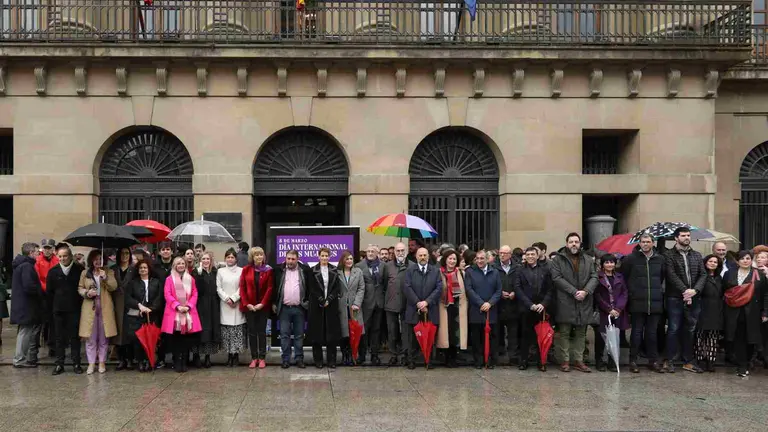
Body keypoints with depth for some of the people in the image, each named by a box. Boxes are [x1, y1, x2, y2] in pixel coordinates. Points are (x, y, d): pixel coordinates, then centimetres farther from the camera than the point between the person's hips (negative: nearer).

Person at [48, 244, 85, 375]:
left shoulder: (79, 269, -5)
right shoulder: (53, 271, 1)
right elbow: (49, 291, 9)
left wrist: (78, 300, 0)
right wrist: (59, 300, 7)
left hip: (74, 309, -2)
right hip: (59, 309, 2)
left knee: (75, 337, 3)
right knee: (59, 337, 6)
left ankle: (76, 363, 9)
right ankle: (59, 364, 11)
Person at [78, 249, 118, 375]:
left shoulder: (109, 272, 8)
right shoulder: (85, 273, 9)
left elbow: (113, 287, -3)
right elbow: (80, 288, 10)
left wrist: (105, 278, -18)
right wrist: (87, 293, -10)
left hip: (105, 308, 0)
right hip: (89, 307, 0)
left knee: (103, 337, 4)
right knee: (90, 337, 0)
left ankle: (102, 362, 12)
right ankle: (91, 362, 7)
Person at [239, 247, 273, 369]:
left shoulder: (268, 270, 0)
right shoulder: (246, 270, 4)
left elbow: (269, 288, -4)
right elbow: (242, 288, 1)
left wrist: (262, 304, -12)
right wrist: (246, 304, -8)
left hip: (262, 306, -1)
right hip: (249, 307, 1)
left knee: (262, 332, 3)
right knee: (252, 332, 5)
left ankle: (262, 358, 8)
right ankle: (254, 358, 11)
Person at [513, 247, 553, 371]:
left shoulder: (545, 271, 10)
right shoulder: (520, 271, 7)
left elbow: (550, 289, 6)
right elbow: (518, 289, -2)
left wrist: (544, 304, -9)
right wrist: (530, 304, -10)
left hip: (541, 308, 1)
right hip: (525, 309, -1)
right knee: (525, 335, 3)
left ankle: (541, 361, 9)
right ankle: (524, 360, 10)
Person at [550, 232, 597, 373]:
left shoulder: (588, 260, 13)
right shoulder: (557, 260, 1)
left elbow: (594, 277, 6)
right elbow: (557, 278, -9)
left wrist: (586, 291, -13)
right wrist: (574, 291, -16)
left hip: (583, 303, 4)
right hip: (565, 303, -4)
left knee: (581, 334, 9)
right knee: (564, 333, 1)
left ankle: (578, 360, 17)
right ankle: (564, 361, 7)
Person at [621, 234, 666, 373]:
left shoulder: (660, 259, 7)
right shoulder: (631, 258, -3)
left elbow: (663, 277, 21)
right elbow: (623, 276, 5)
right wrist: (631, 291, 5)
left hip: (655, 303, 3)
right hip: (637, 303, -3)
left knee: (652, 333, 10)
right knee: (637, 333, 2)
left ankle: (653, 360, 18)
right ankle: (633, 361, 9)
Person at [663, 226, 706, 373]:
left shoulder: (697, 255, 14)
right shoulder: (669, 255, -1)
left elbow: (703, 274, 6)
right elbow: (671, 275, -12)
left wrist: (695, 290, -11)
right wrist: (684, 290, -19)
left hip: (693, 299, 4)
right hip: (675, 298, -4)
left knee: (690, 330, 9)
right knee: (673, 329, -1)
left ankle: (688, 361, 17)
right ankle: (669, 361, 6)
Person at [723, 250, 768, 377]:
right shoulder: (729, 274, 7)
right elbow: (723, 291, 9)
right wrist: (724, 309, 4)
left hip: (751, 313, -1)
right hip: (734, 313, 1)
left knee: (749, 338, 3)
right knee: (738, 339, -1)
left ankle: (744, 365, 18)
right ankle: (742, 366, 4)